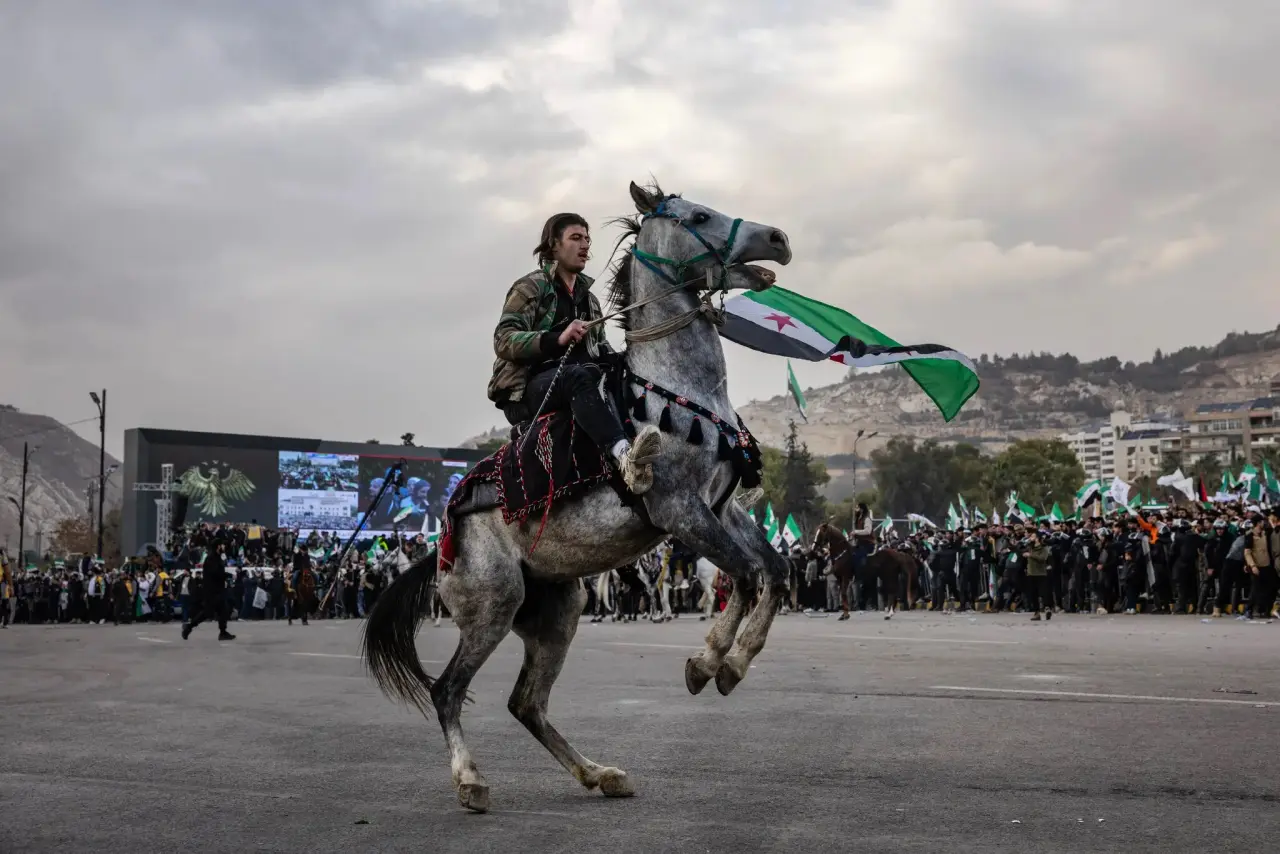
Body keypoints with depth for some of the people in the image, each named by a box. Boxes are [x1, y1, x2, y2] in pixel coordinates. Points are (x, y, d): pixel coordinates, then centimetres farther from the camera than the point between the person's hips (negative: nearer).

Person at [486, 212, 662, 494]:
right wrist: (557, 338, -24)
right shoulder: (531, 287, 4)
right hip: (529, 390, -6)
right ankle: (625, 455, -63)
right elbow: (503, 341, -9)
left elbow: (600, 347, 24)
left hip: (574, 387, 6)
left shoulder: (588, 298, 25)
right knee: (580, 375, -39)